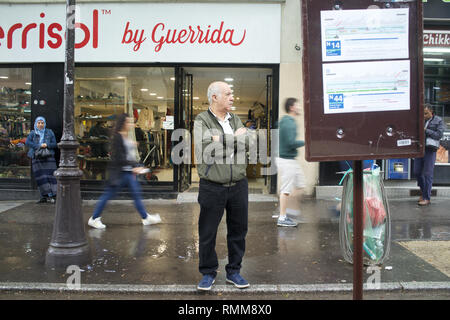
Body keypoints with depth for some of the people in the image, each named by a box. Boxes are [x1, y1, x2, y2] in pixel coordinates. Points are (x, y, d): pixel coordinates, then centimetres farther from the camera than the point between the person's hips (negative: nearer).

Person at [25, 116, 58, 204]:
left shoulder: (49, 132, 11)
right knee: (40, 177, -3)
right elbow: (27, 142, -4)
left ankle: (53, 195, -11)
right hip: (37, 157, 1)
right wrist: (39, 146, -13)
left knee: (50, 175, -10)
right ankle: (44, 196, 1)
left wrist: (47, 145, -14)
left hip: (48, 157, -1)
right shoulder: (32, 133, 12)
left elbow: (54, 144, 5)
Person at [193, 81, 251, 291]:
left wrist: (221, 139, -16)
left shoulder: (235, 120, 12)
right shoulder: (201, 121, -3)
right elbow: (206, 149, -19)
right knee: (207, 233, 5)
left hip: (238, 185, 5)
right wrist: (235, 138, -9)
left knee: (238, 230, 12)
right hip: (212, 187, -4)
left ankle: (234, 271, 28)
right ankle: (208, 273, 23)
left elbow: (245, 143, -4)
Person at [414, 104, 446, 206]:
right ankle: (423, 192, 30)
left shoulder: (438, 121, 1)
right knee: (417, 172, 8)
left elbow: (439, 135, -9)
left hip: (430, 150, -4)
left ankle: (426, 198, 2)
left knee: (427, 174, -4)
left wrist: (425, 130, -15)